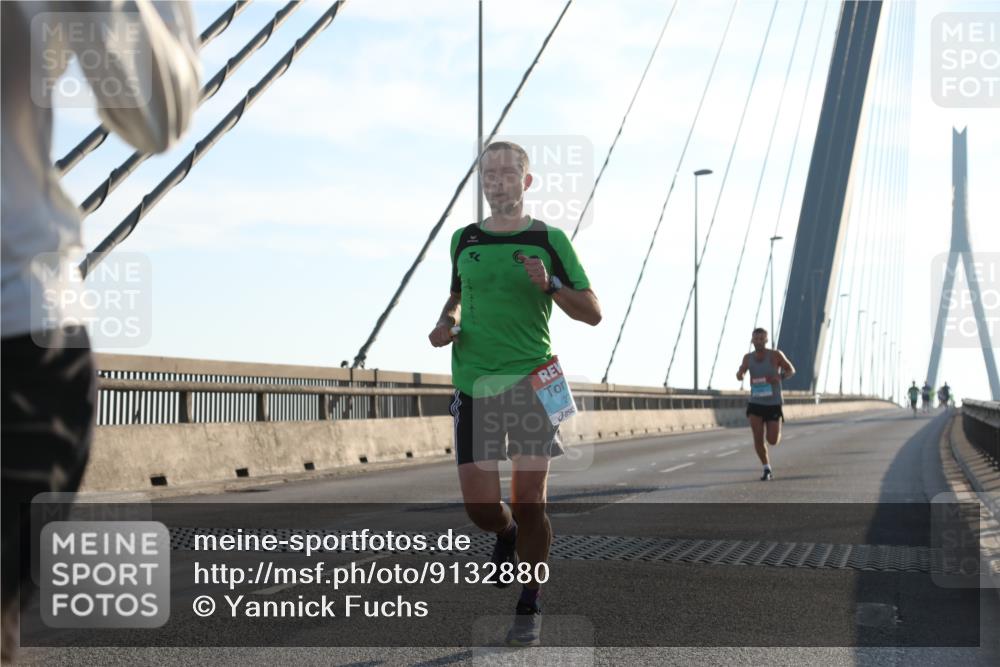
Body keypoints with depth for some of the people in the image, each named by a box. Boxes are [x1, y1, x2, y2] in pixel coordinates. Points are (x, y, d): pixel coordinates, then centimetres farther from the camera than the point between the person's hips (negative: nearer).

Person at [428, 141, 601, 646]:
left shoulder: (549, 240, 2)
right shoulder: (464, 240, 11)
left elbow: (593, 314, 2)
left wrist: (550, 285, -15)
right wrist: (445, 323, 7)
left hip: (531, 379, -2)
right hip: (474, 384, 2)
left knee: (528, 502, -5)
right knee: (480, 508, -3)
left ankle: (530, 607, 13)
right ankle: (507, 534, 34)